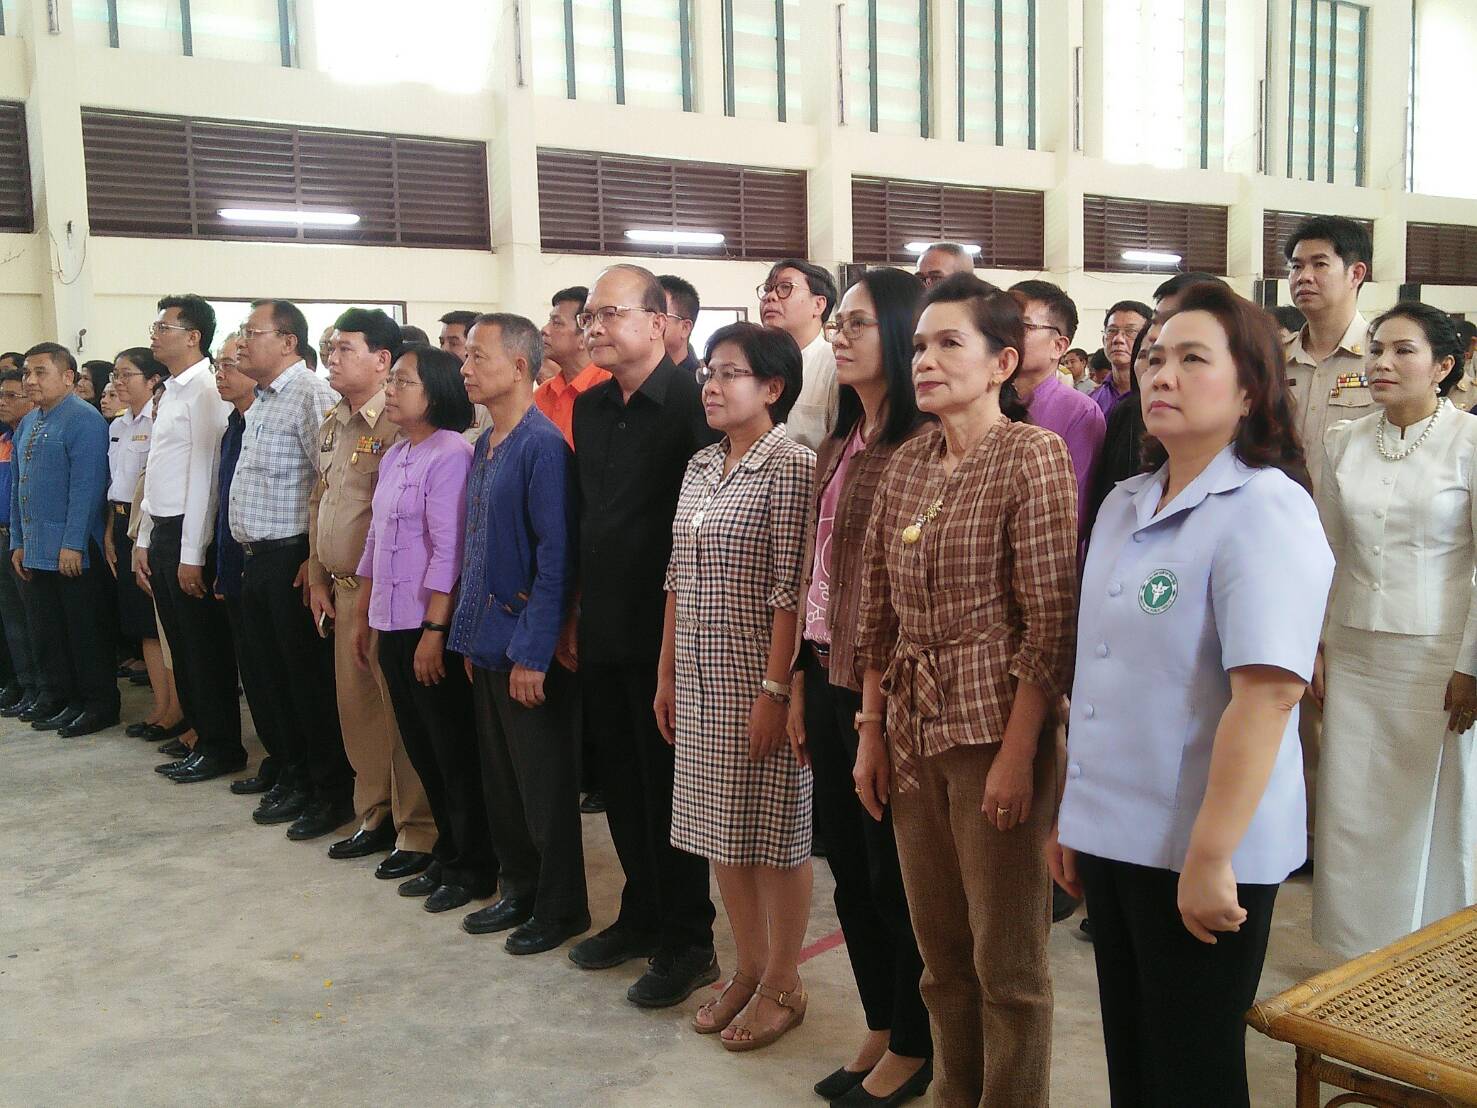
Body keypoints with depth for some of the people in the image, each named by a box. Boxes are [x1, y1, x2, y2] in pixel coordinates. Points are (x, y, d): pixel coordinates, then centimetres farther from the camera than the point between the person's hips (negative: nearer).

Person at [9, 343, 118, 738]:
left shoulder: (83, 420, -11)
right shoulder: (28, 423, 16)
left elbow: (87, 486, -18)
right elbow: (18, 485, 20)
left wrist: (72, 544, -21)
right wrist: (18, 542, 15)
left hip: (74, 552, -8)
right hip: (36, 551, 8)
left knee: (86, 631, 0)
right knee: (46, 630, 14)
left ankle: (99, 705, 10)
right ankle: (60, 697, 25)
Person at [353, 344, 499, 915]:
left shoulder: (451, 454, -13)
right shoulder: (393, 456, 12)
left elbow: (449, 550, -18)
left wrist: (434, 630, -20)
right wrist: (363, 615, 18)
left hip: (432, 628, -8)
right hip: (391, 625, 8)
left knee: (455, 753, 4)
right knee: (420, 749, 15)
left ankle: (474, 867, 17)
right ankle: (446, 853, 29)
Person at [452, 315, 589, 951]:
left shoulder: (542, 445, -16)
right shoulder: (484, 446, 10)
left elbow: (555, 558, -19)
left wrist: (532, 653, -19)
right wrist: (470, 633, 13)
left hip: (528, 646, -8)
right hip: (488, 638, 8)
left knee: (545, 782, 5)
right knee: (499, 778, 17)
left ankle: (561, 907, 20)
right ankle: (519, 889, 32)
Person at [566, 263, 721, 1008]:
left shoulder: (692, 404, -13)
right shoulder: (590, 408, 10)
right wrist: (577, 613, 15)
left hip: (666, 630, -7)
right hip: (604, 632, 7)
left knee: (669, 787, 3)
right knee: (622, 783, 16)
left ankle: (687, 943, 17)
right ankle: (641, 914, 32)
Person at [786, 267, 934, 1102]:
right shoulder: (838, 445, 11)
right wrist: (802, 678, 12)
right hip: (830, 678, 8)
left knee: (896, 873, 7)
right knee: (850, 868, 17)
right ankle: (881, 1026, 34)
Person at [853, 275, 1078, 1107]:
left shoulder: (1033, 454, -9)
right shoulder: (909, 462, 9)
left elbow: (1050, 619, -13)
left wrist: (1017, 754, -16)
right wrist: (872, 733, 10)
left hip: (997, 726, -6)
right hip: (914, 728, 6)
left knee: (1007, 959, 6)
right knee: (941, 949, 17)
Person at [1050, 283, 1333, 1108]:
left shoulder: (1265, 509, -14)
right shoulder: (1124, 505, 9)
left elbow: (1266, 696, -22)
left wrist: (1210, 856, -23)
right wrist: (1072, 812, 15)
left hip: (1204, 852, -7)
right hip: (1115, 838, 7)